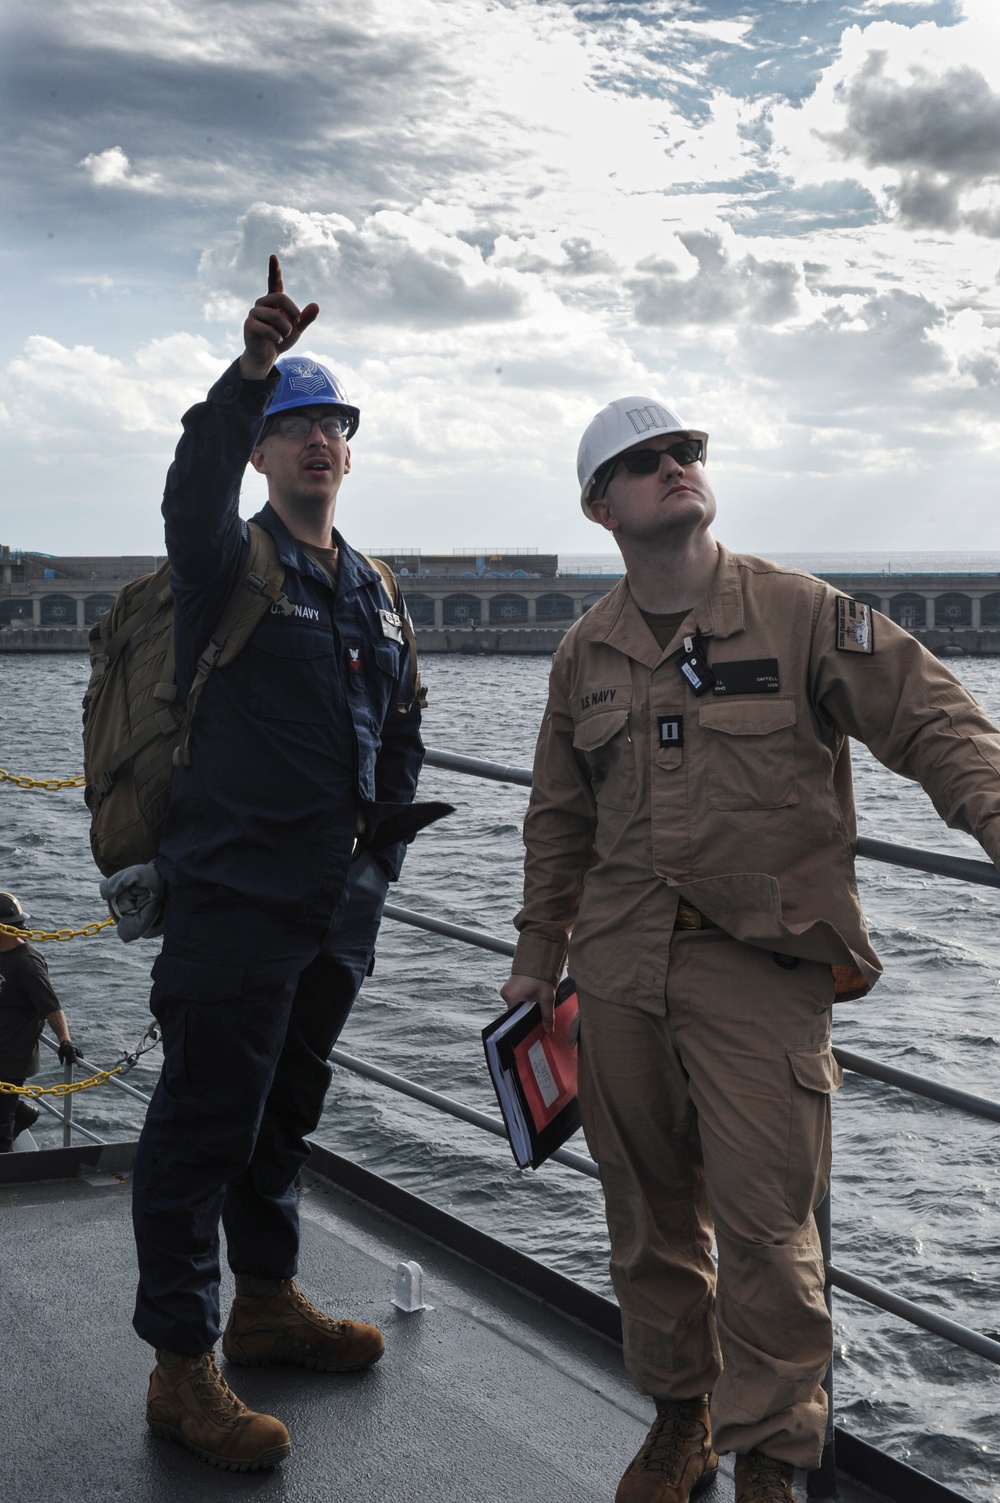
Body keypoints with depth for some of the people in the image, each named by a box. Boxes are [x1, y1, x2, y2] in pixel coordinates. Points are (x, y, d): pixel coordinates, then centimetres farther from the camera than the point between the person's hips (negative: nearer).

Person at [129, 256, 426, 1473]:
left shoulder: (371, 590, 15)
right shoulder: (231, 565, -5)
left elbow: (400, 730, 22)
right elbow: (193, 494, -29)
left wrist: (384, 848, 13)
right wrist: (251, 370, -42)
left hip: (338, 905, 7)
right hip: (234, 900, -7)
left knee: (286, 1111, 20)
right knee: (204, 1125, -3)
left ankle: (267, 1303, 35)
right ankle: (182, 1368, 4)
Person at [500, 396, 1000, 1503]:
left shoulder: (798, 613, -2)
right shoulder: (587, 652, 11)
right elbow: (559, 818, 20)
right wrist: (539, 955, 20)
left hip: (762, 967, -4)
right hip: (619, 967, 4)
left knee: (763, 1220, -6)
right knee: (648, 1207, 13)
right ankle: (680, 1411, 32)